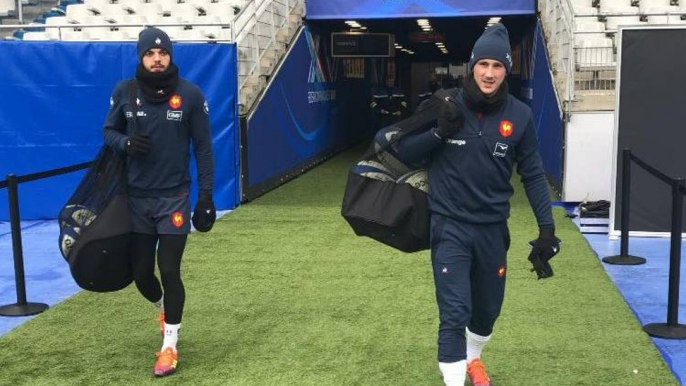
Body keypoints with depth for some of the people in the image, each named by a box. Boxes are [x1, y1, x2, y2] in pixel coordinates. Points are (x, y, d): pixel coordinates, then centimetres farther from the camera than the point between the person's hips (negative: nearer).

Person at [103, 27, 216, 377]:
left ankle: (169, 346, 13)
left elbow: (203, 147, -3)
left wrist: (206, 195, -6)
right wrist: (126, 142, -15)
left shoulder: (190, 94, -7)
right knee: (140, 273, 9)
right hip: (137, 197, 3)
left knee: (169, 271, -4)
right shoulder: (124, 91, -2)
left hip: (174, 197, -2)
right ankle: (165, 309, 43)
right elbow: (109, 131, 9)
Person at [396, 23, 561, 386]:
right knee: (455, 313, -11)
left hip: (492, 228, 3)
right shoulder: (447, 106, -7)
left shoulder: (519, 115, -4)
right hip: (450, 226, -3)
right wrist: (439, 132, -19)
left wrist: (547, 228, -2)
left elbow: (533, 175, 3)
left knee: (487, 309, 19)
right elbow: (404, 152, -2)